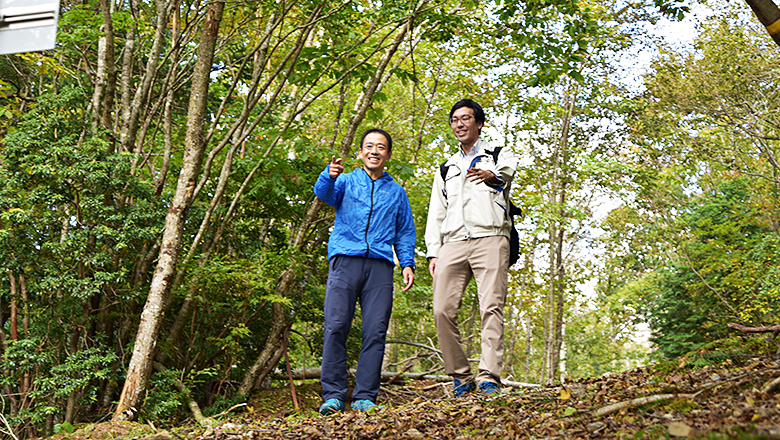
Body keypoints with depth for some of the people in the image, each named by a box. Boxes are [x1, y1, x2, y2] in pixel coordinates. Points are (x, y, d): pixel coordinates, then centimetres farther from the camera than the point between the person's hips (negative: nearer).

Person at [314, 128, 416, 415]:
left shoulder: (396, 192, 24)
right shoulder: (346, 182, 17)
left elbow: (405, 232, 24)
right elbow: (324, 193, -6)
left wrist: (407, 263, 7)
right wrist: (330, 176, -29)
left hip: (380, 265, 2)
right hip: (345, 260, -2)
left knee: (375, 332, -5)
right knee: (336, 327, -10)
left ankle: (365, 397, 0)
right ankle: (333, 395, -6)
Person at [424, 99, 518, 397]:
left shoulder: (499, 155, 15)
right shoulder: (445, 169, 29)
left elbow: (508, 170, -12)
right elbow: (436, 214, 24)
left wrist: (493, 176, -37)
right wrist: (433, 252, 10)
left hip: (489, 239, -4)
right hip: (453, 243, 4)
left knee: (491, 306, -16)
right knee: (442, 310, -9)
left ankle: (489, 377, -20)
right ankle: (461, 377, 1)